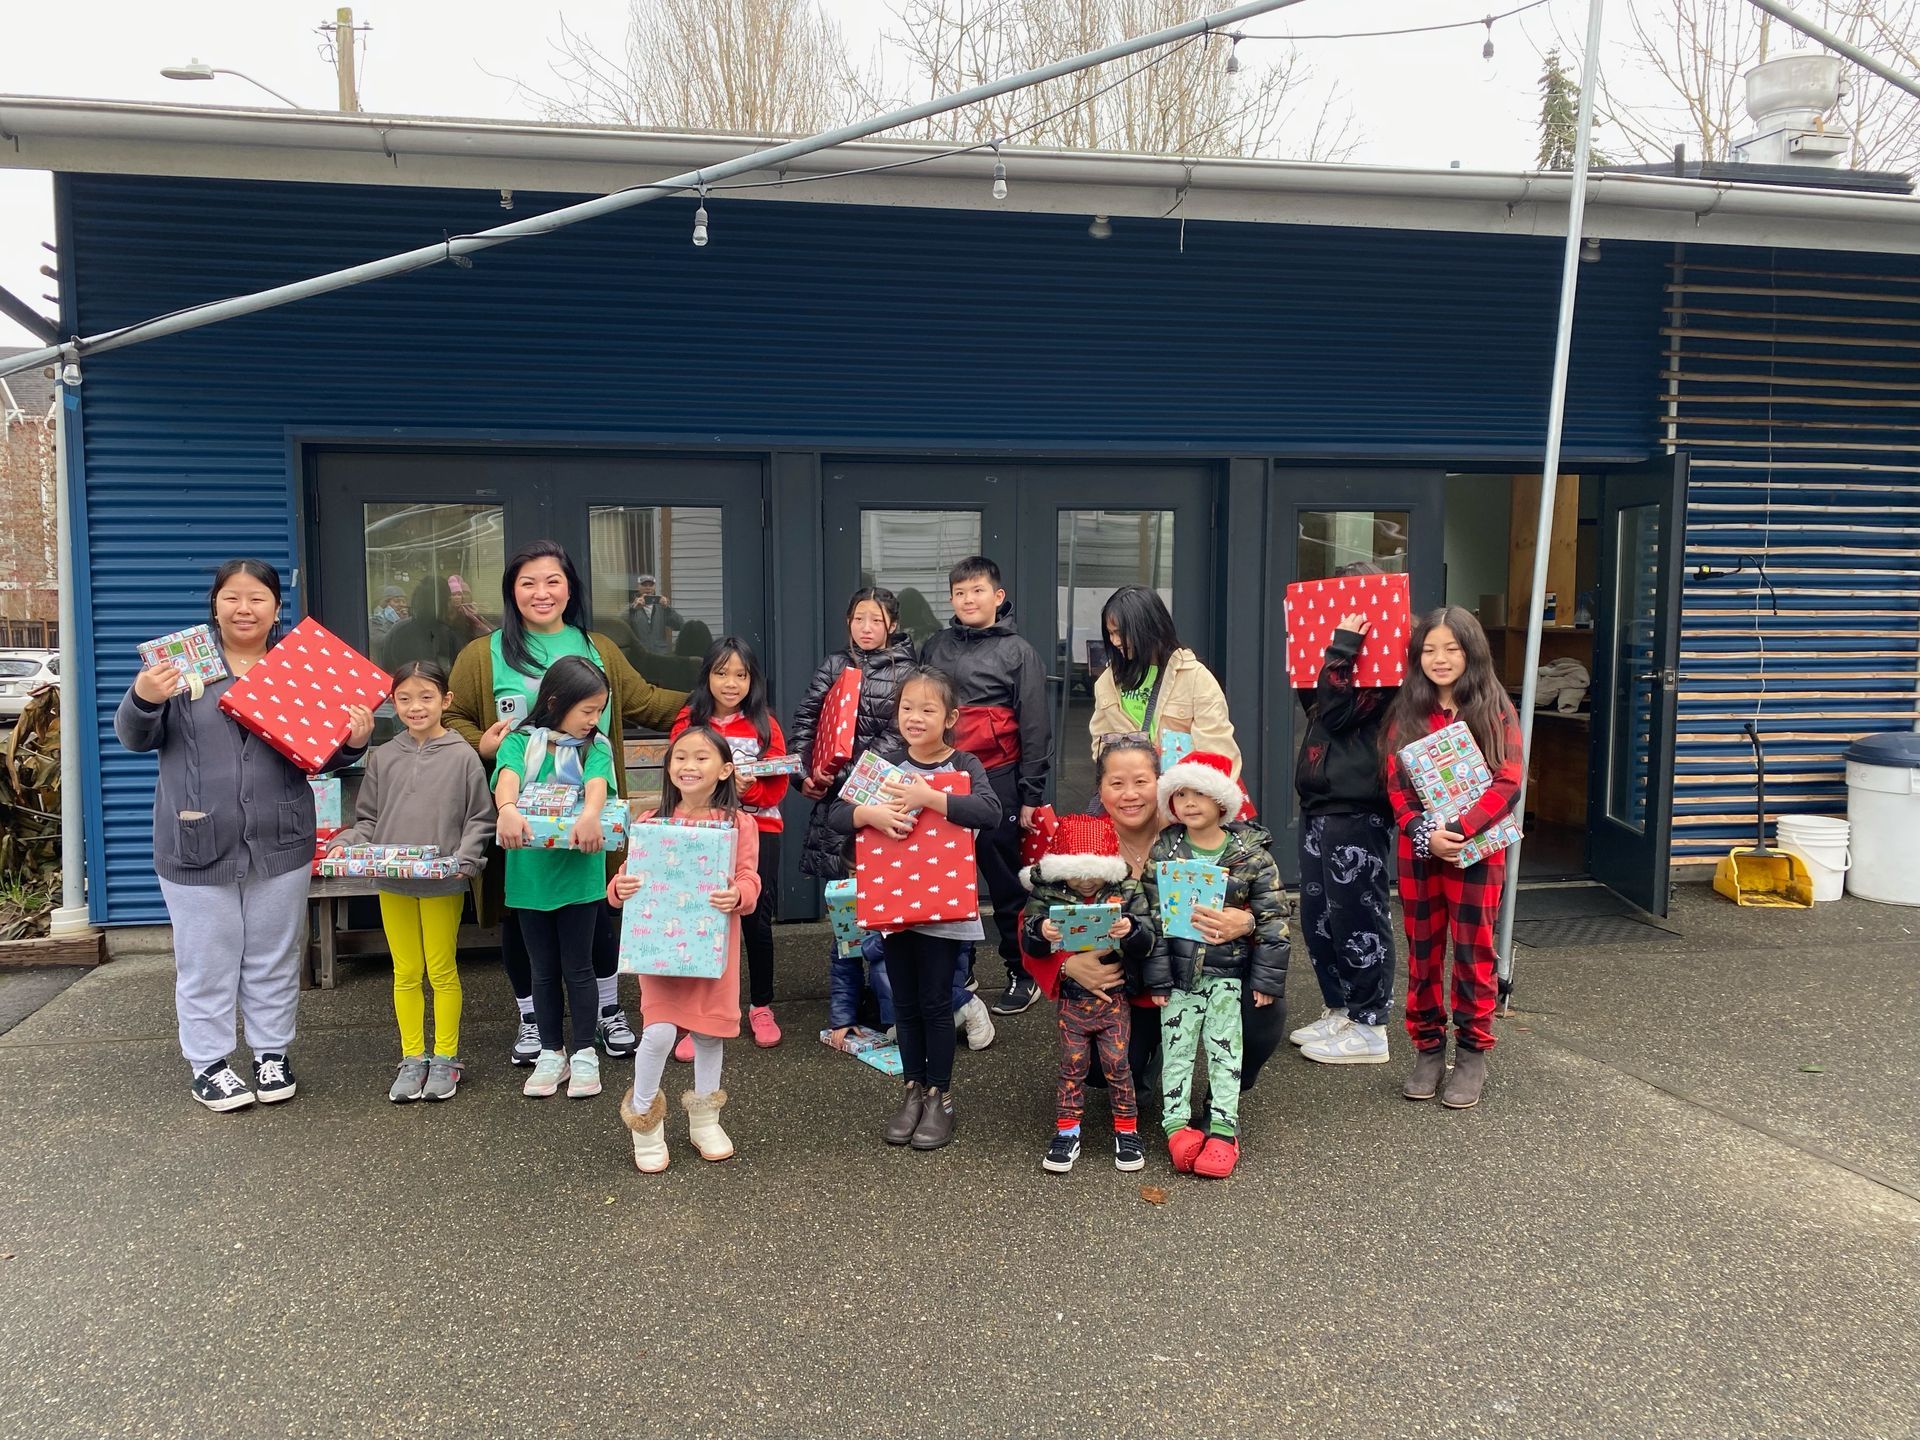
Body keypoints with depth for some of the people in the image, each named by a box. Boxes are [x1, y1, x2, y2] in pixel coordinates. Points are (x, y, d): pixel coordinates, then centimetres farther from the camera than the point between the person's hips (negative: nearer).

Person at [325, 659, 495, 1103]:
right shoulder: (383, 758, 3)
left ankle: (445, 1058, 20)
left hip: (443, 884, -3)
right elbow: (367, 818, 9)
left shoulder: (463, 757, -6)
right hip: (392, 883, 3)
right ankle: (412, 1059, 23)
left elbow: (480, 818, -4)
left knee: (442, 971, 7)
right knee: (406, 973, 12)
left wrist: (465, 859, -17)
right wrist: (345, 844, -8)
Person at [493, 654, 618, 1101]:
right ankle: (551, 1055, 25)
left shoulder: (594, 747, 0)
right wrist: (507, 808, -44)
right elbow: (507, 776, -22)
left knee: (577, 968, 7)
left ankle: (584, 1054, 20)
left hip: (578, 873, -1)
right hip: (530, 873, 1)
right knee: (544, 971, 13)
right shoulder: (521, 742, -2)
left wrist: (590, 814, -42)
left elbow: (597, 782, -20)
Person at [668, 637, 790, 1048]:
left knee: (756, 918, 5)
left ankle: (761, 1006, 23)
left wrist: (748, 790, -21)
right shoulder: (688, 721, 2)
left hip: (758, 830, 0)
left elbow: (777, 786, -1)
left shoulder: (764, 724, 2)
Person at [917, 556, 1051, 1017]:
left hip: (998, 780, -3)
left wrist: (1031, 796, -5)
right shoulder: (935, 649, 11)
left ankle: (1022, 974, 17)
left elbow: (1035, 729, -1)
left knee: (1006, 883, 4)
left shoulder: (1018, 652, 1)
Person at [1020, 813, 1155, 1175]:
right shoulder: (1048, 895, -3)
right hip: (1072, 999, 1)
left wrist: (1131, 929, -31)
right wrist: (1040, 931, -28)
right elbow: (1029, 945, -7)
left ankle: (1127, 1130, 20)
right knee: (1072, 1065, 8)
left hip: (1114, 998, 0)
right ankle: (1066, 1132, 21)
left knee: (1117, 1064, 4)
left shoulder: (1127, 893, -3)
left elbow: (1148, 941, -10)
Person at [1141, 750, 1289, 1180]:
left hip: (1229, 972, -1)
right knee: (1177, 1047, 4)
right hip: (1178, 973, 1)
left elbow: (1272, 920, -4)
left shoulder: (1251, 854, -6)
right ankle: (1176, 1124, 11)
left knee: (1225, 1048, 4)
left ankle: (1223, 1128, 11)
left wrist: (1267, 979, -7)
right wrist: (1157, 978, -8)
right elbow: (1153, 918, -4)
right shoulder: (1162, 852, -3)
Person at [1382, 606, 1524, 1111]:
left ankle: (1472, 1056, 16)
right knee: (1423, 954, 8)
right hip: (1418, 849, 2)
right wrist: (1425, 833, -15)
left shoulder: (1495, 710, -2)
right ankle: (1428, 1050, 20)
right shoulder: (1405, 713, 5)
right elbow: (1395, 784, 0)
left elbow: (1508, 782, -10)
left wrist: (1459, 830, -20)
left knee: (1472, 954, 4)